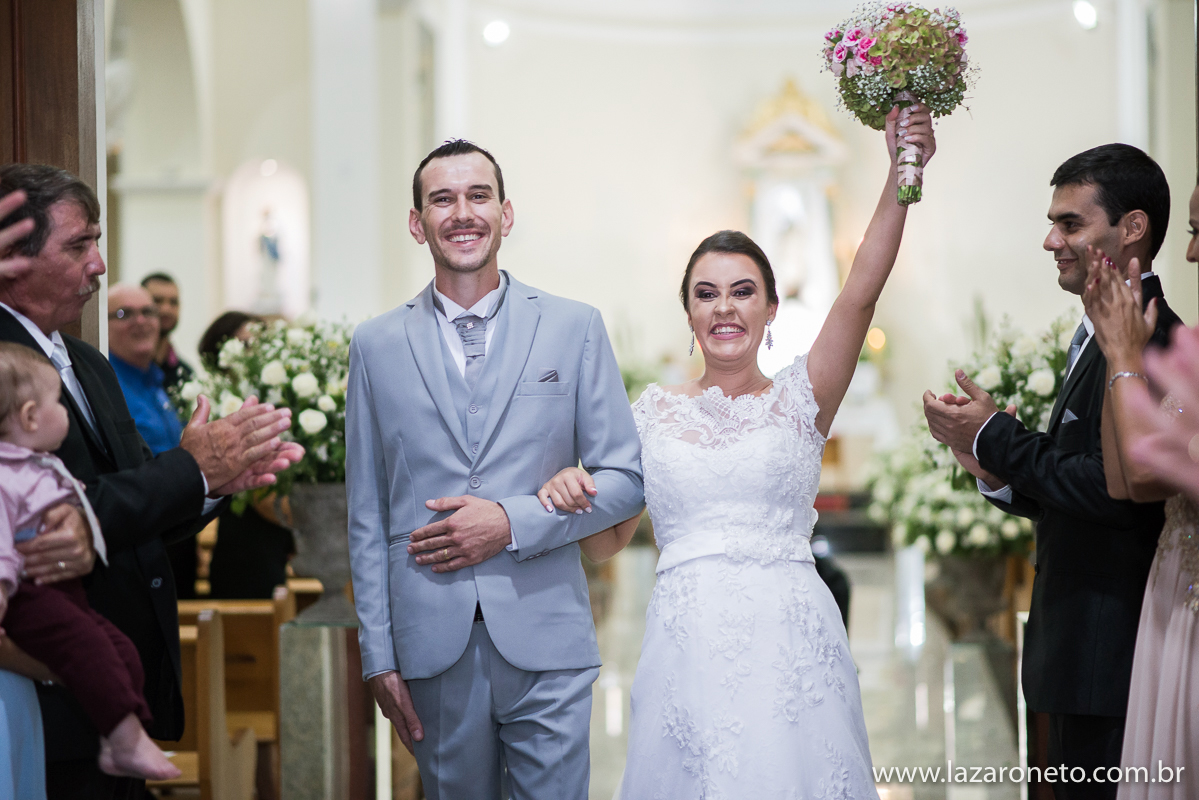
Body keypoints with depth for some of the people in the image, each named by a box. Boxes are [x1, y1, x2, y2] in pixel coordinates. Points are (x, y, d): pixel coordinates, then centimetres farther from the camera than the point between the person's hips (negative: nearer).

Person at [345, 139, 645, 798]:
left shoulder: (574, 328, 5)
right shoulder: (376, 345, 8)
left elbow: (625, 478, 4)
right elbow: (367, 515, 8)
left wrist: (512, 522, -11)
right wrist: (378, 657, 4)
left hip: (545, 641, -1)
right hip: (433, 645, 1)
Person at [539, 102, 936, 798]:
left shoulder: (799, 400, 6)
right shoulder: (657, 408, 12)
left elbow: (861, 294, -7)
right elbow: (610, 535, 17)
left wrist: (902, 174, -17)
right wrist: (572, 493, -5)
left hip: (790, 642, -1)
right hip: (688, 644, 1)